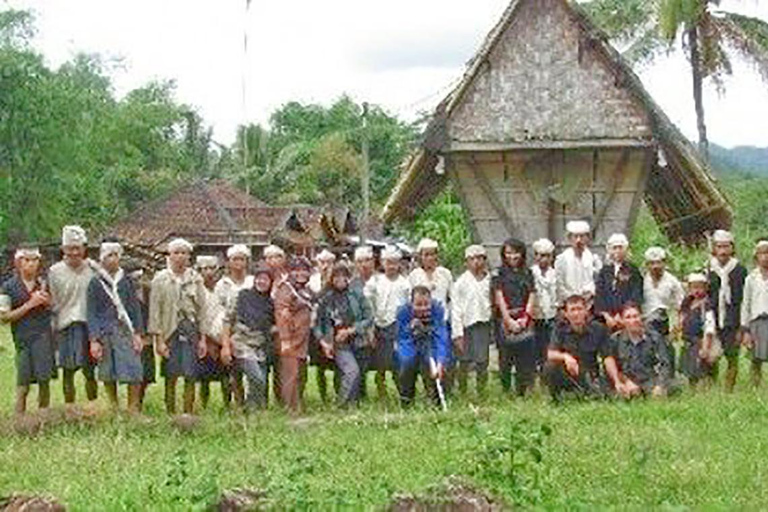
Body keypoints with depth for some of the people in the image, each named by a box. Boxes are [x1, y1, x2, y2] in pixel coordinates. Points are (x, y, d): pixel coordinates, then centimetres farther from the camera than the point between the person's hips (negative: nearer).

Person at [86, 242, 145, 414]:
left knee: (134, 372, -9)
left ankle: (133, 408, 0)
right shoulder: (96, 283, 3)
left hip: (126, 332, 1)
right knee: (108, 374, 4)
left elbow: (136, 308, 8)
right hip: (105, 334, 0)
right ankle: (114, 410, 16)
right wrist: (94, 340, -6)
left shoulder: (126, 281, 8)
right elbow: (91, 314, 2)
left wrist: (138, 333, 0)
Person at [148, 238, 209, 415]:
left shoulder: (195, 279, 8)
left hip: (191, 329, 1)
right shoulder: (161, 279, 3)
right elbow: (155, 311, 0)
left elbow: (203, 309, 9)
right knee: (171, 374, -2)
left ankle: (189, 412, 3)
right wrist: (158, 339, -7)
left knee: (190, 375, -4)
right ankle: (170, 412, 7)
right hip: (170, 330, -1)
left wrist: (203, 338, 3)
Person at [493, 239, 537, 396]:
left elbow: (531, 296, 9)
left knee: (526, 358, -3)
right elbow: (499, 299, -1)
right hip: (506, 320, -2)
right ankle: (505, 392, 5)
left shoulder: (527, 273, 14)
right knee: (505, 358, -2)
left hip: (525, 322, 3)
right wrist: (509, 320, -8)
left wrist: (525, 318, -4)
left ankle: (522, 392, 4)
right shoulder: (499, 274, 5)